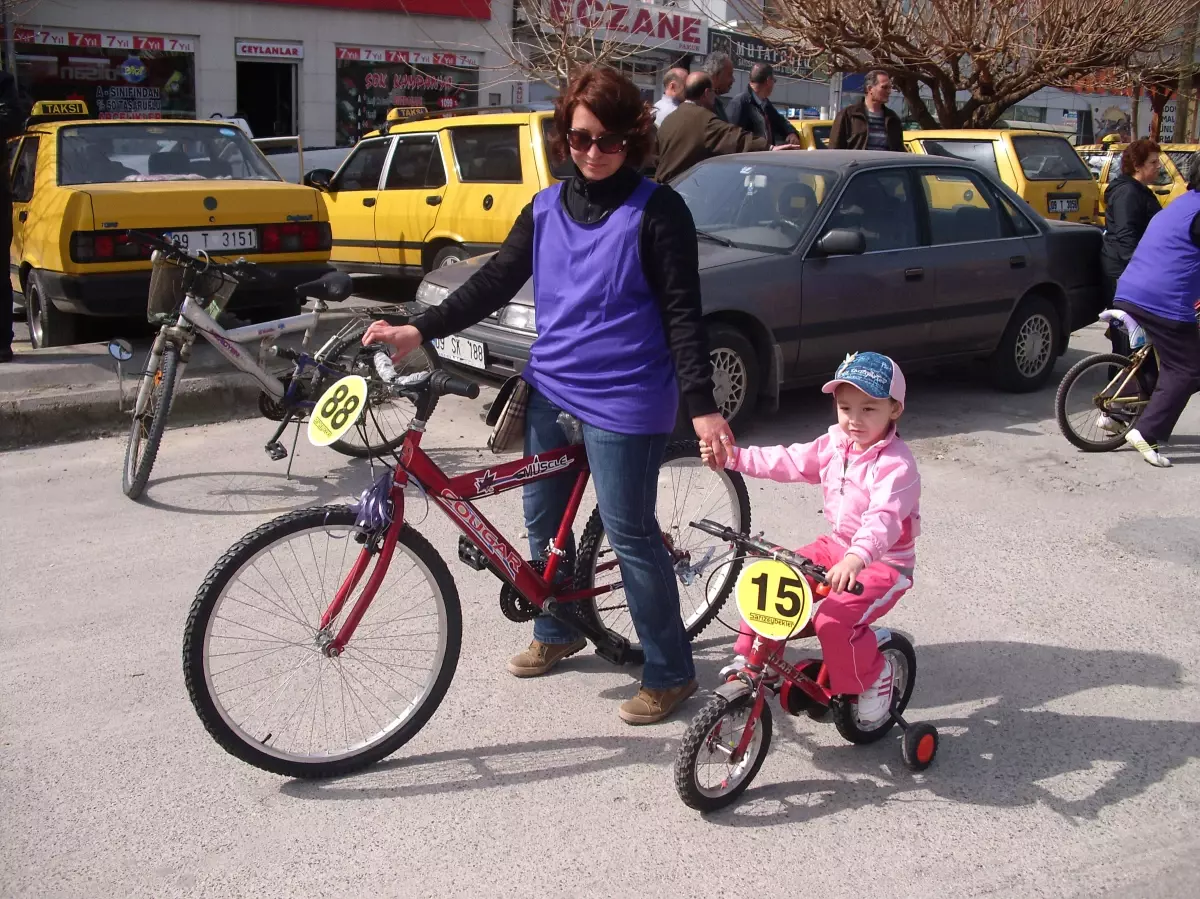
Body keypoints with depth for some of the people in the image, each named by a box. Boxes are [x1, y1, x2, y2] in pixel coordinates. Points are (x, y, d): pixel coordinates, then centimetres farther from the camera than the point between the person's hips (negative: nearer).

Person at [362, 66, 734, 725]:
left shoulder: (656, 210, -7)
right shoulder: (547, 208, 9)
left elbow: (682, 313, -11)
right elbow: (495, 282, 9)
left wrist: (702, 406, -18)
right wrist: (419, 329, -2)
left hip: (623, 400, -6)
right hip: (550, 390, 6)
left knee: (630, 534, -3)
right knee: (542, 518, 15)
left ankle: (670, 672, 12)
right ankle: (555, 633, 39)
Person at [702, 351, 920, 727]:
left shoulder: (895, 464, -24)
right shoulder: (835, 443, 1)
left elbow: (883, 519, -39)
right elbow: (789, 462, 7)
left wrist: (855, 559, -56)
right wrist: (734, 457, -1)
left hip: (884, 562, -8)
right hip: (838, 545, 8)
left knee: (834, 620, -27)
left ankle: (874, 678, 1)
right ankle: (750, 655, 12)